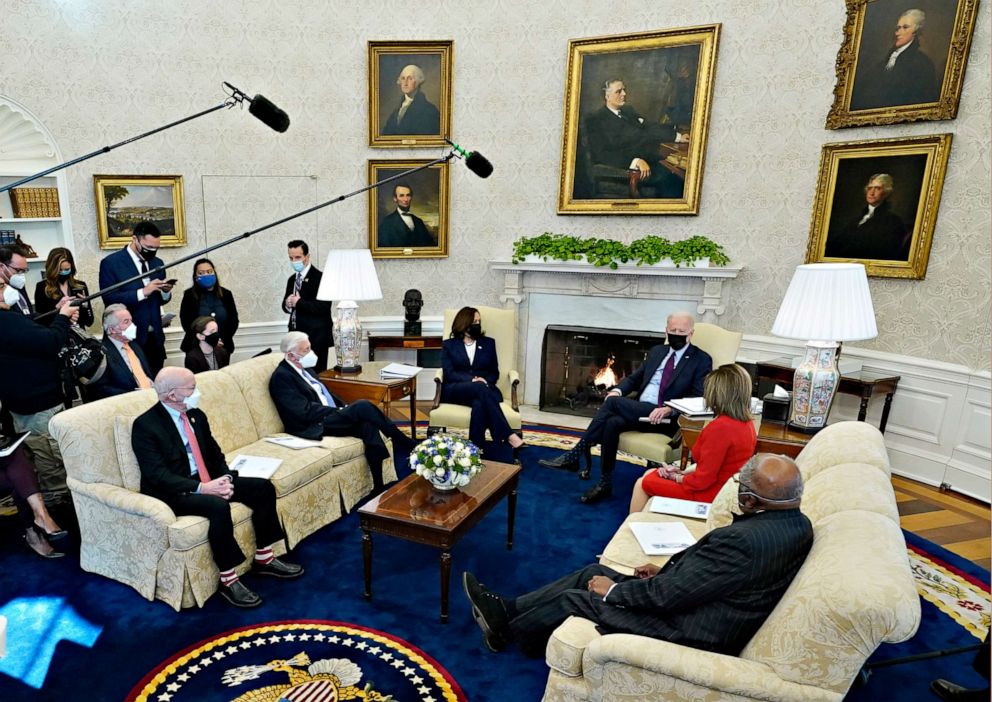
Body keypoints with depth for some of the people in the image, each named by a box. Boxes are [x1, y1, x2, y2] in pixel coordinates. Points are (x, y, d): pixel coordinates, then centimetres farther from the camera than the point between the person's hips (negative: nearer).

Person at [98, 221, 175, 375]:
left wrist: (166, 291, -7)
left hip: (155, 338, 5)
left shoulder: (157, 263, 11)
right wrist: (143, 292, -24)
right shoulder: (111, 263, -6)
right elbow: (109, 299, -14)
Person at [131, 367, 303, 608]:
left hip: (208, 481, 8)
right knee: (218, 506, -36)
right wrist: (201, 488, -29)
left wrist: (226, 478, -9)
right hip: (173, 493, -8)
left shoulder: (196, 415, 9)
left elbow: (215, 454, 12)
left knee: (263, 487, -7)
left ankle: (263, 558, 5)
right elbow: (158, 475, -20)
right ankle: (228, 581, -20)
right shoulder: (145, 425, -13)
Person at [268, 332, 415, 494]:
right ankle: (404, 443, -14)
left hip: (330, 417, 8)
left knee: (367, 425, -22)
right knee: (362, 406, -26)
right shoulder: (281, 377, -10)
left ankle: (379, 486, -26)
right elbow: (305, 411, -18)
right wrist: (340, 411, -14)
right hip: (314, 427, -8)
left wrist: (344, 407, 5)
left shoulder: (304, 368, 17)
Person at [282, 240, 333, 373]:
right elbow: (286, 306, 19)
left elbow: (323, 307, -19)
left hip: (316, 338, -7)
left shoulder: (320, 277, -10)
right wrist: (287, 304, -4)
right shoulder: (292, 279, 15)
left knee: (316, 374, -4)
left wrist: (299, 302, -16)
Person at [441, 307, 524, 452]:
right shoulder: (448, 345, 12)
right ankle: (508, 436, -44)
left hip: (484, 389, 2)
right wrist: (472, 380, -18)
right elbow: (448, 373, -1)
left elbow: (494, 372, 14)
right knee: (480, 388, -37)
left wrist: (485, 381, -10)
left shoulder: (488, 343, 19)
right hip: (455, 390, -2)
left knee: (479, 404, -38)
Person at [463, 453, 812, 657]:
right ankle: (506, 609, 23)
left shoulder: (745, 539, -34)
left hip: (689, 632, -8)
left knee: (574, 598, 2)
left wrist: (613, 590, -11)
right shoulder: (797, 523, -4)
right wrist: (666, 571, 5)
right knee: (593, 573, 10)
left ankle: (505, 630, 28)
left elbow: (667, 595, -26)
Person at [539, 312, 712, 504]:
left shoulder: (701, 360, 3)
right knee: (612, 422, -30)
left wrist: (668, 409, -23)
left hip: (666, 419, -5)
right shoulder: (656, 351, 20)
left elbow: (699, 400, -6)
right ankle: (605, 484, -21)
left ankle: (575, 455, -21)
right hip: (638, 410, 5)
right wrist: (618, 390, -1)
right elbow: (634, 378, 23)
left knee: (613, 402, -26)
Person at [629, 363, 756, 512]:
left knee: (643, 483, 7)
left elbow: (702, 480, -24)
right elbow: (713, 464, 7)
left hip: (708, 493, -9)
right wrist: (683, 472, 4)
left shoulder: (720, 427, -29)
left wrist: (677, 478, -5)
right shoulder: (747, 422, -1)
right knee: (650, 473, 19)